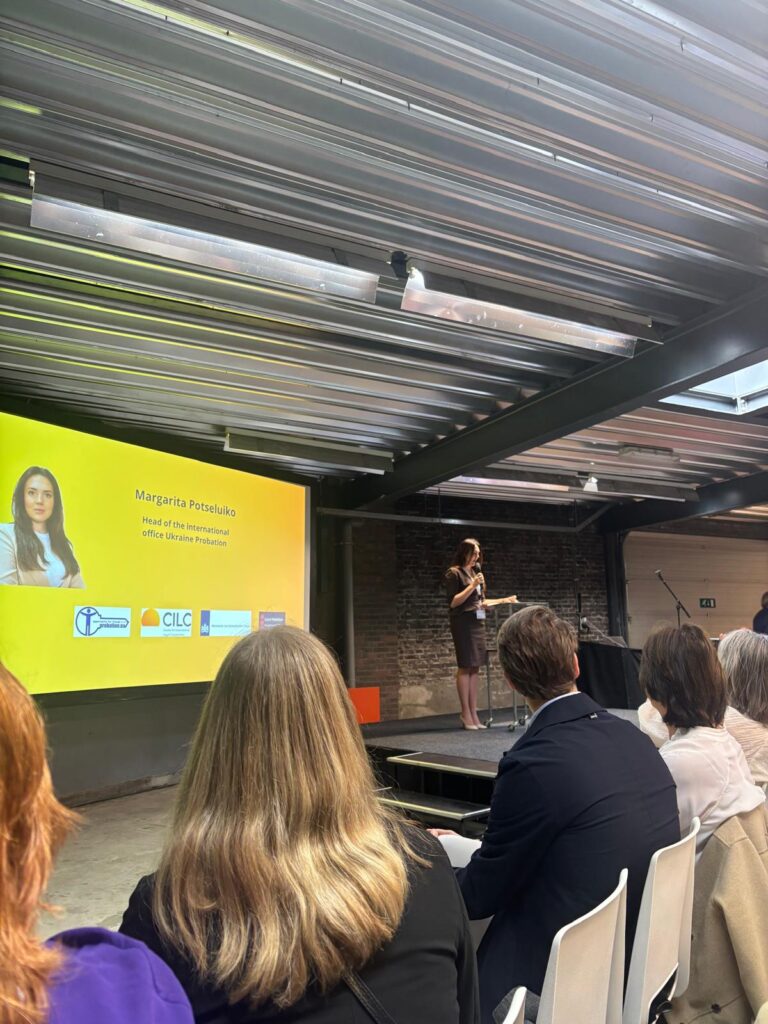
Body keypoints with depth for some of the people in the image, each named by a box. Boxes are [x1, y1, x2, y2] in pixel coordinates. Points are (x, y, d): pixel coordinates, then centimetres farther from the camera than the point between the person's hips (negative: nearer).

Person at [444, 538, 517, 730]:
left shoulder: (475, 572, 17)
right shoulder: (454, 573, -3)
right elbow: (453, 602, -10)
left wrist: (503, 601, 13)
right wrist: (472, 586, -14)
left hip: (478, 622, 7)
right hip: (463, 623, -7)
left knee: (475, 667, 4)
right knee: (465, 667, -6)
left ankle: (473, 714, 6)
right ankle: (466, 714, -2)